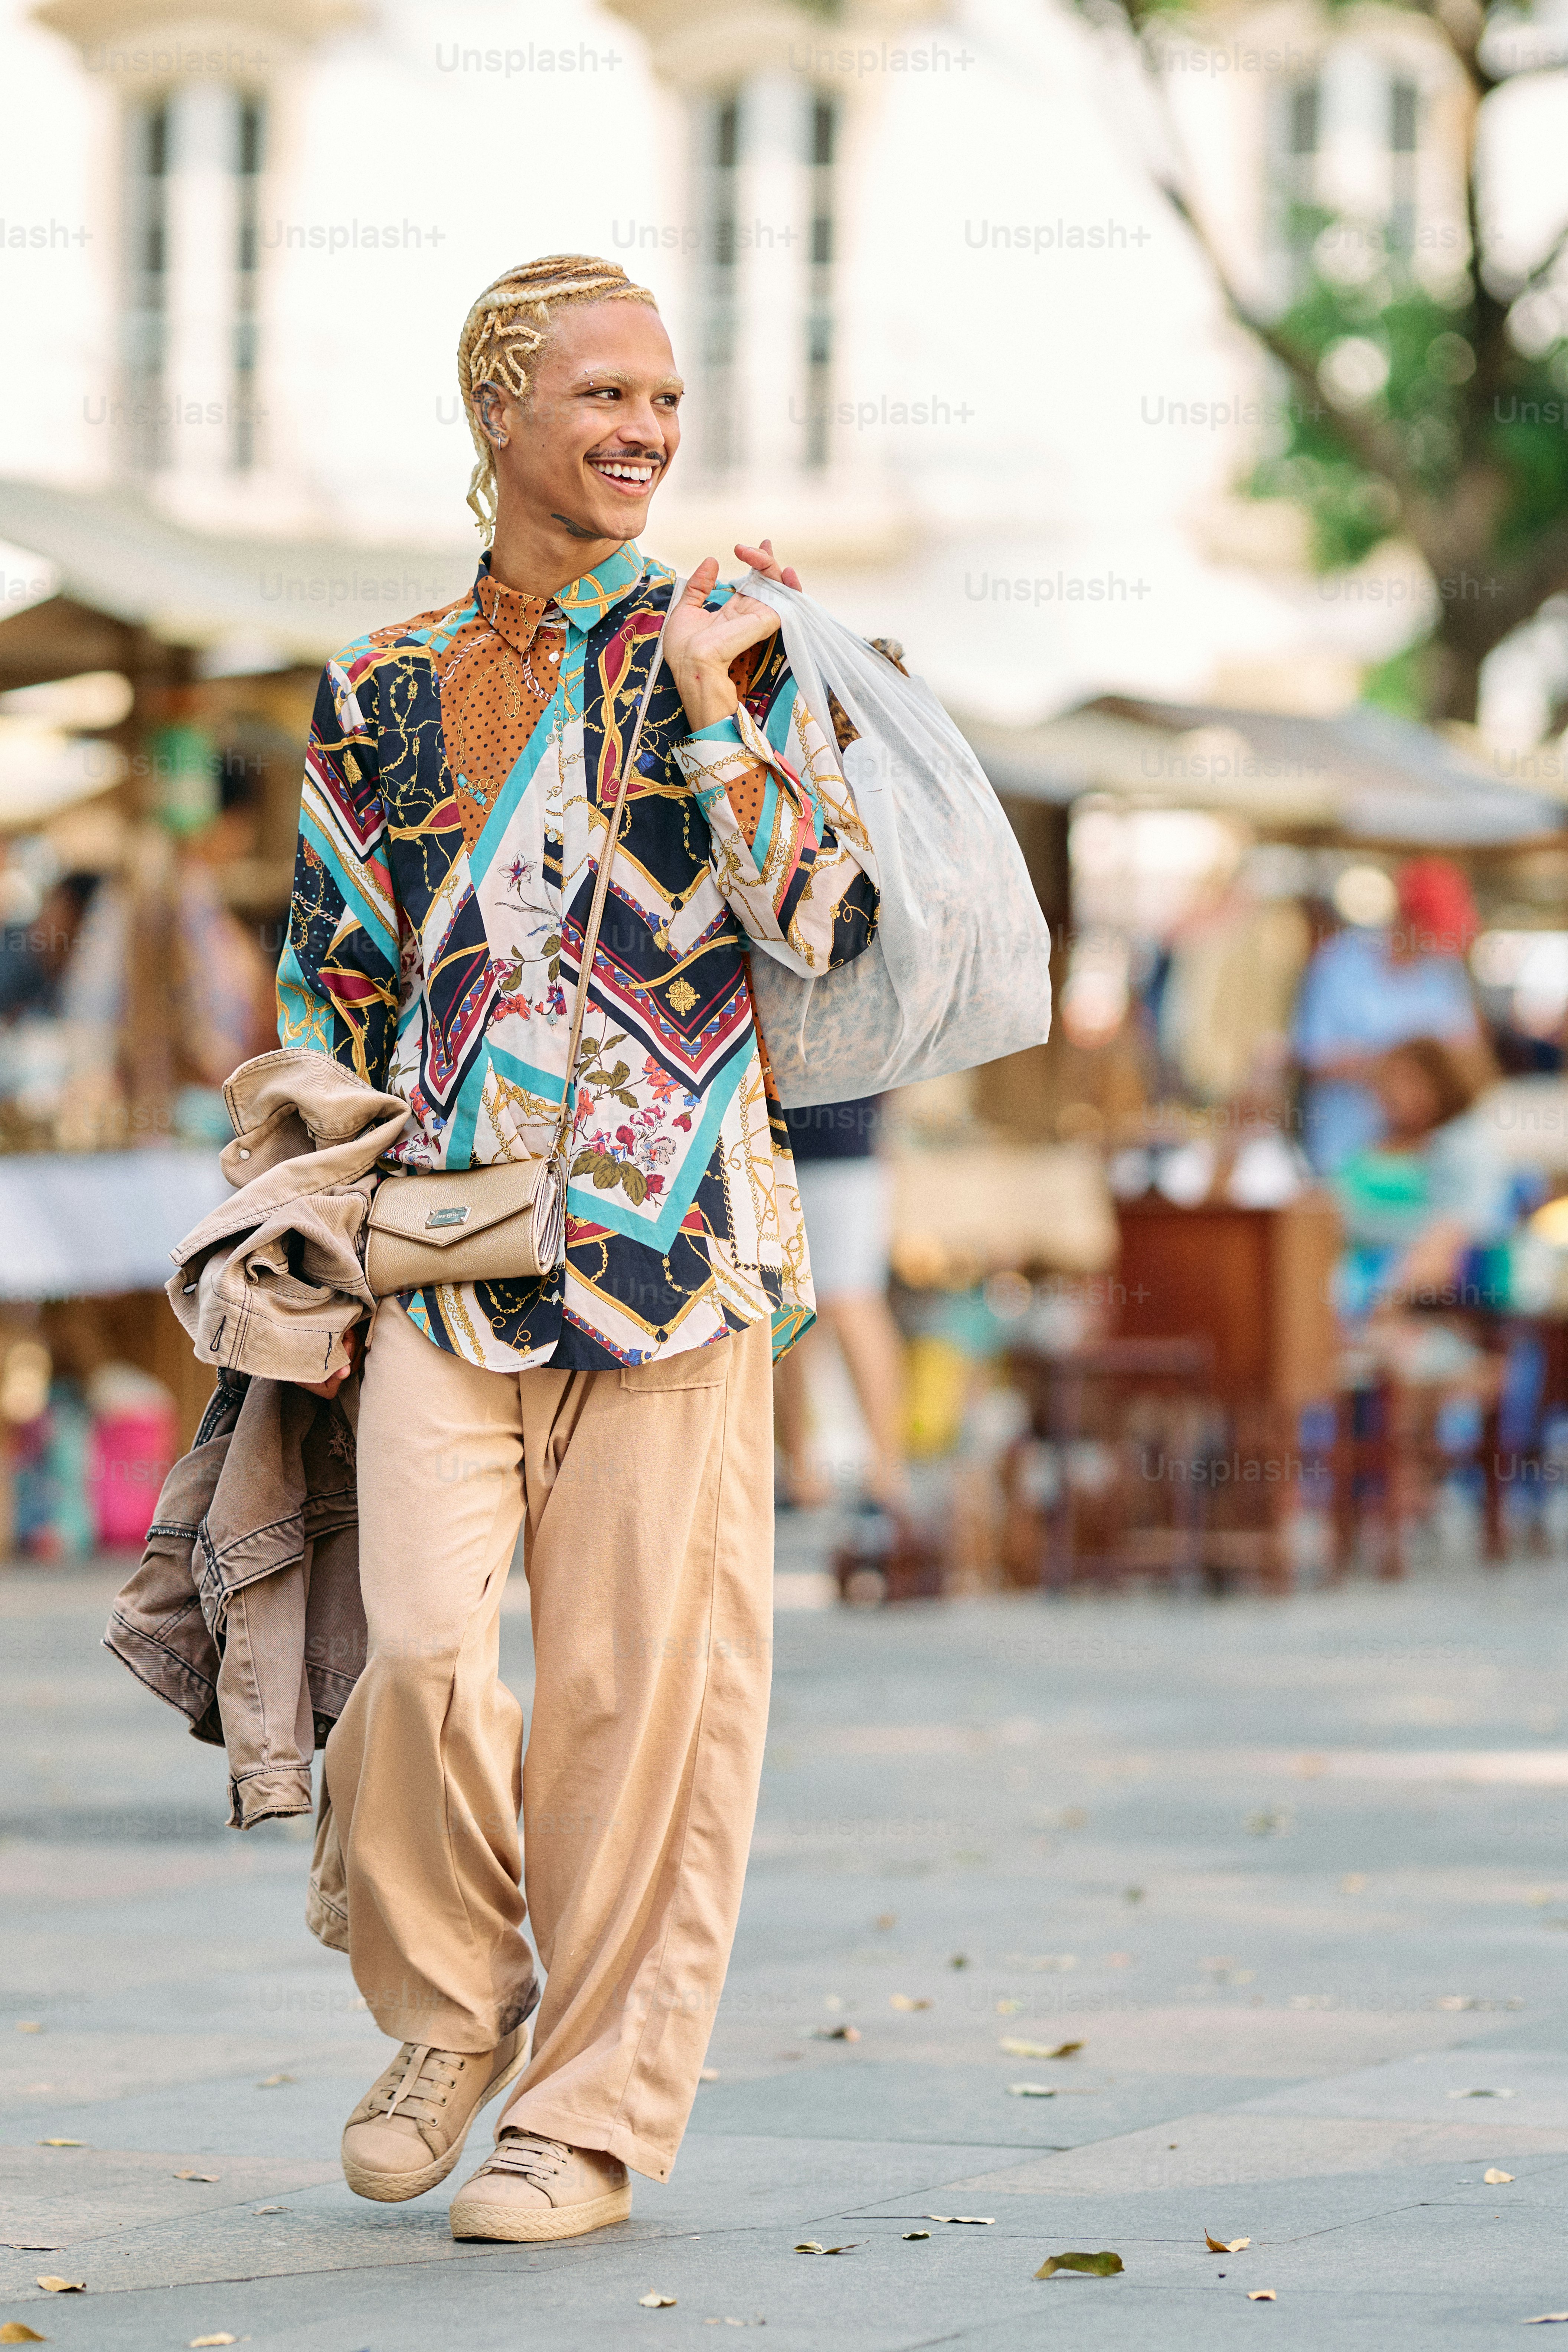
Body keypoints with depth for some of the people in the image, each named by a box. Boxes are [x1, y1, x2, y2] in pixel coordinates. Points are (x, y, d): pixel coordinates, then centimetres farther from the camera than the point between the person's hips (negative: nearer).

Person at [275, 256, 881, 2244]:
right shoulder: (380, 694, 11)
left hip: (672, 1236, -1)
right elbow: (332, 991, 17)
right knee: (422, 1651, -13)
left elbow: (828, 924, -5)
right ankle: (444, 2015, 12)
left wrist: (714, 717, -14)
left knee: (643, 1673, -2)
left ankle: (599, 2101, 11)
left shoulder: (720, 653, 5)